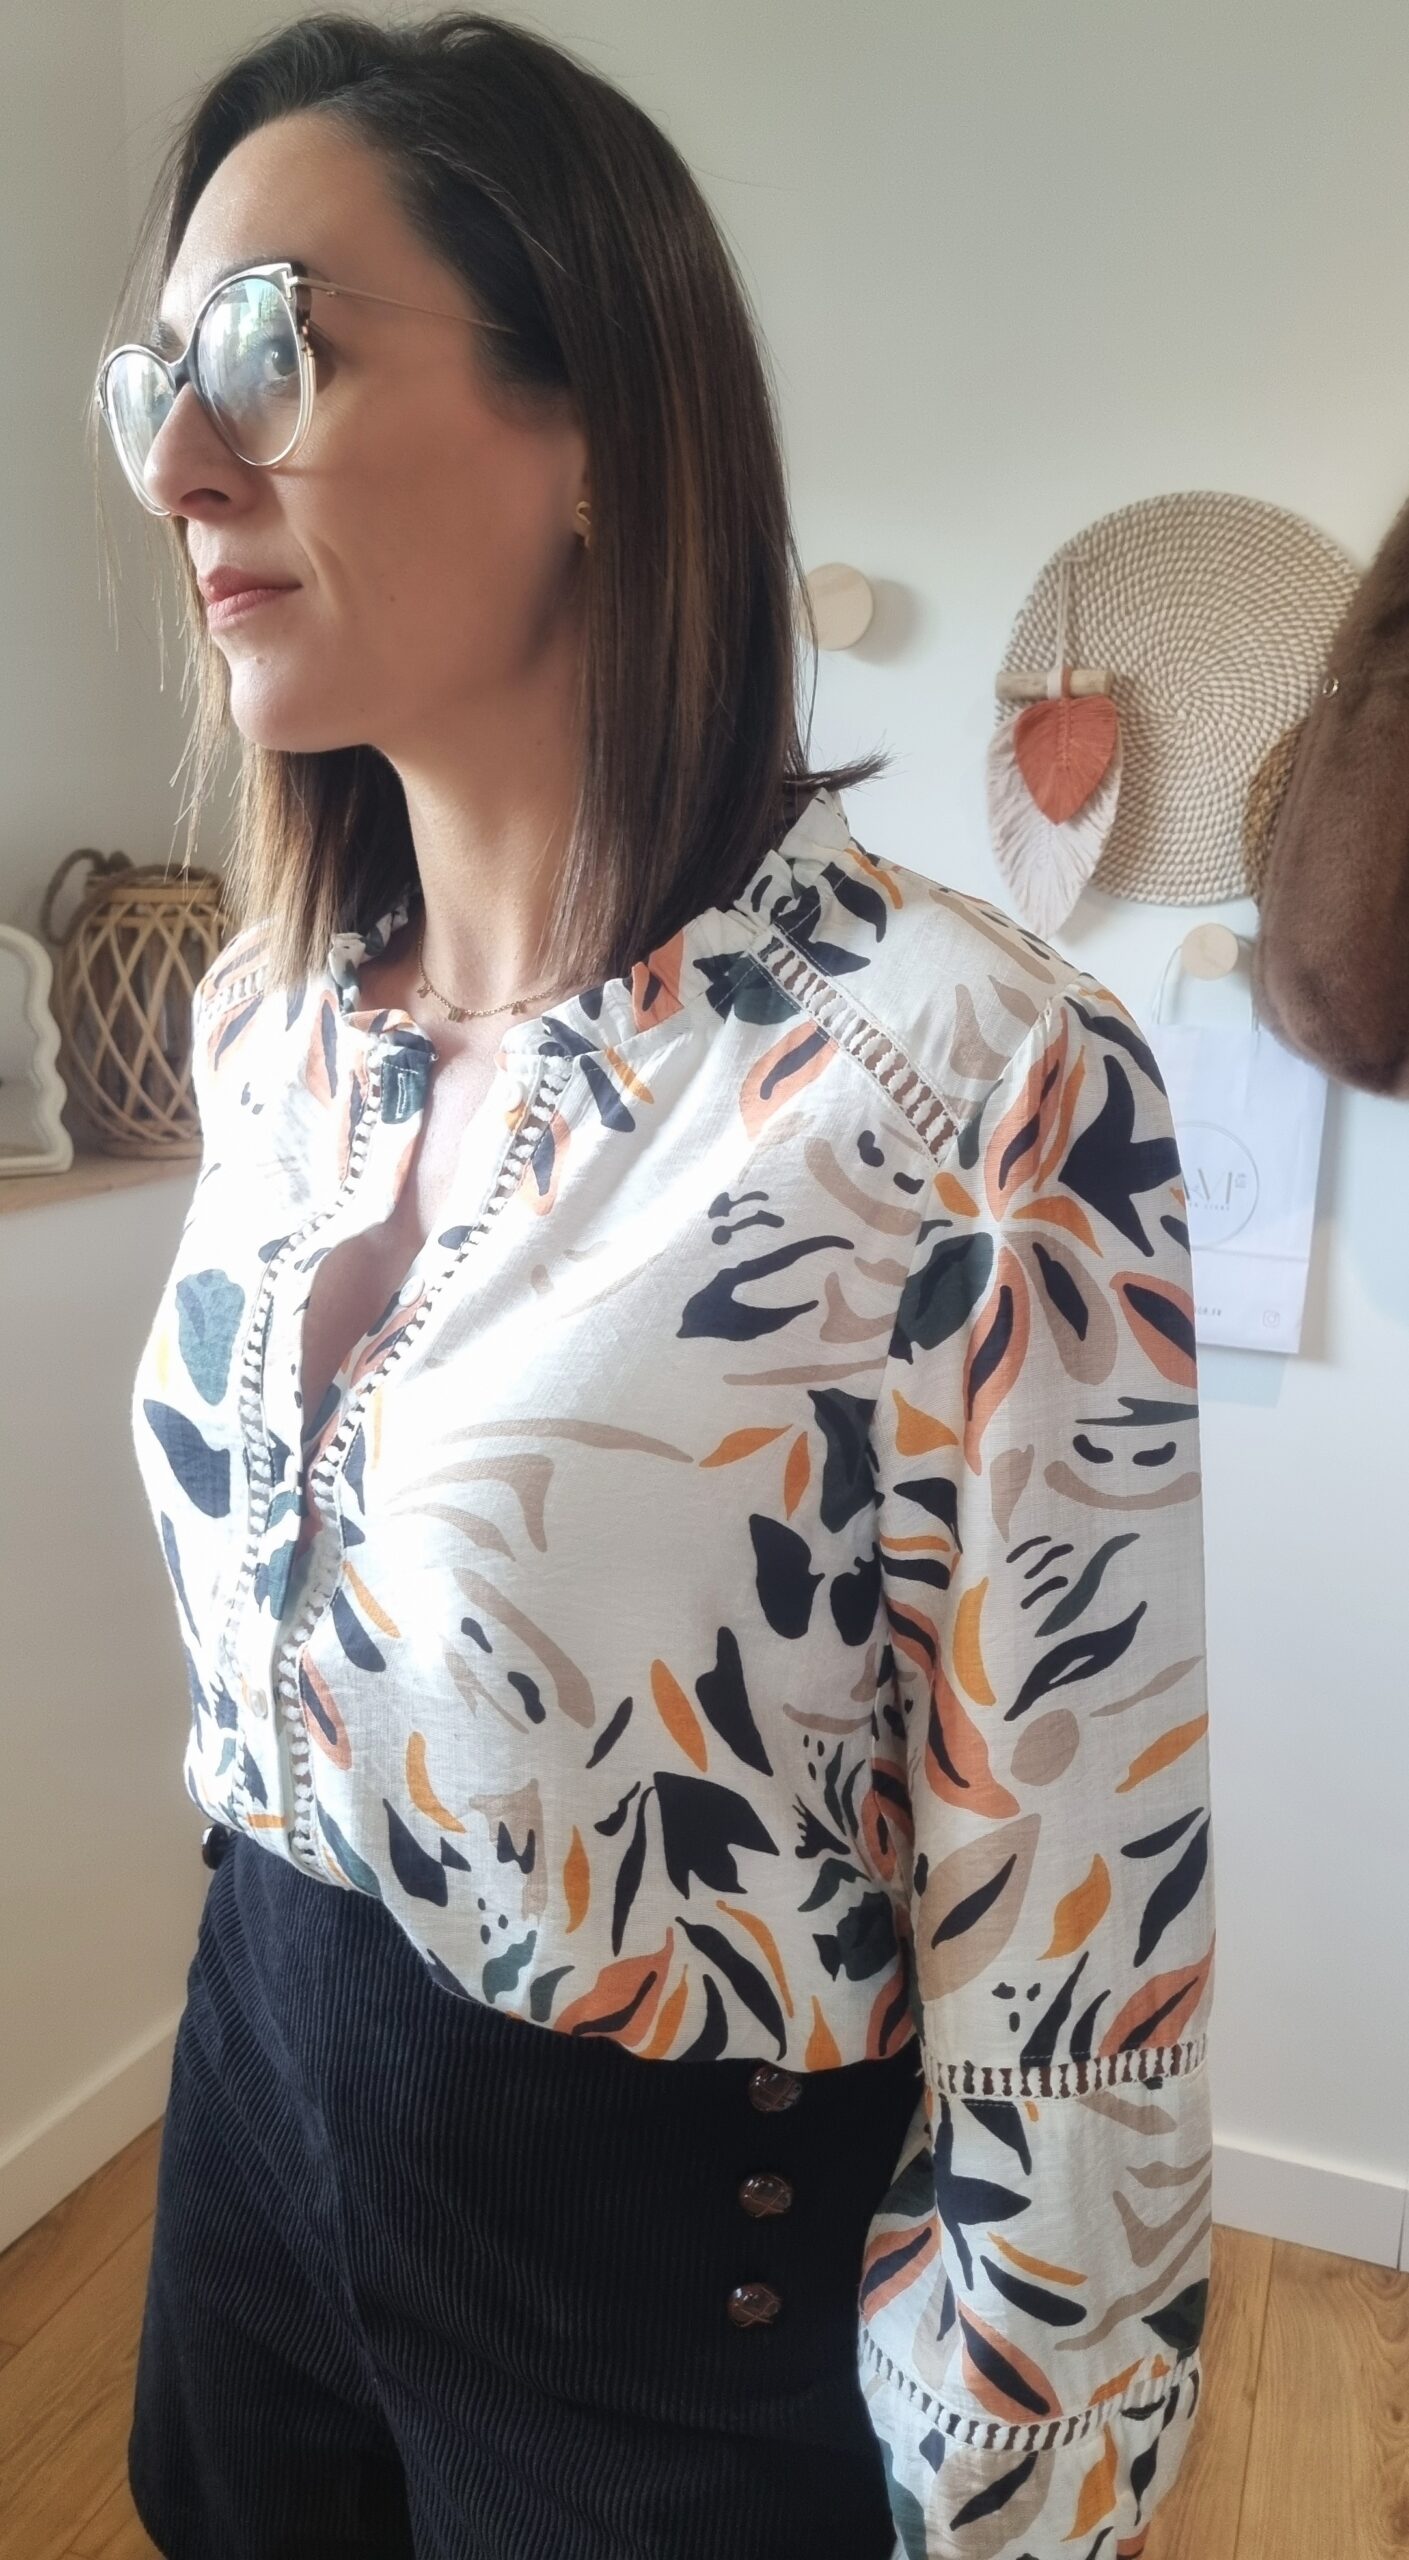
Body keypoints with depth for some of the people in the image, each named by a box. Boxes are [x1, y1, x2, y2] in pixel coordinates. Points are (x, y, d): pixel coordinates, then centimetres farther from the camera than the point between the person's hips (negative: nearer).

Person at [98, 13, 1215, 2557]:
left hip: (689, 2273, -5)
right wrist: (266, 2001, 18)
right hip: (259, 2098, 6)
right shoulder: (265, 1020, -4)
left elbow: (1075, 1990, -19)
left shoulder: (984, 1087, -26)